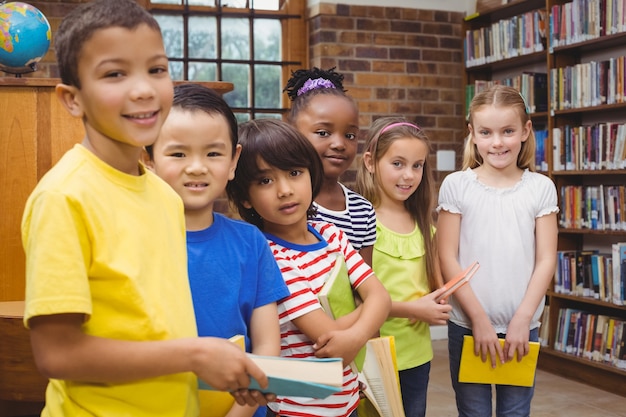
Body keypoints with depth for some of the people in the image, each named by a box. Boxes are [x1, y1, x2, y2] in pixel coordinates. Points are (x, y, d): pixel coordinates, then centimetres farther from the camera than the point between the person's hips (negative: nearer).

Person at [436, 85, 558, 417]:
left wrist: (522, 319, -9)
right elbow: (448, 258, -6)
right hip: (467, 324, -1)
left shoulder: (541, 188, 1)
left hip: (522, 325, 1)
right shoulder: (456, 185, -3)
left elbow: (546, 261, -1)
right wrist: (479, 318, -10)